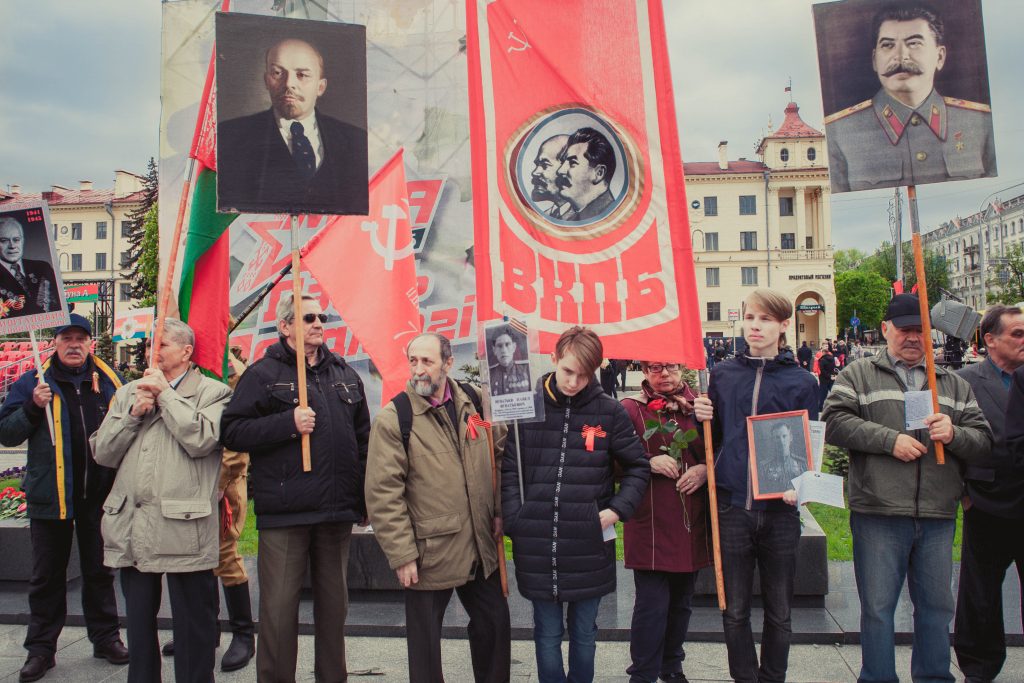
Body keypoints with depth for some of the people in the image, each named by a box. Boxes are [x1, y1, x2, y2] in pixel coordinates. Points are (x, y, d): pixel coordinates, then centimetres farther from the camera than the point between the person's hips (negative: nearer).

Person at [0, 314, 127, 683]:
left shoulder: (108, 380, 5)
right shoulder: (34, 382, 1)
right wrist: (33, 407, -17)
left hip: (98, 495, 1)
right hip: (50, 494, -1)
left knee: (99, 570, 13)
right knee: (47, 575, 9)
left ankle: (106, 638, 24)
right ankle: (41, 648, 20)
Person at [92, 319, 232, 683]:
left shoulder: (212, 392, 0)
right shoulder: (128, 393, 17)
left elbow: (200, 440, -18)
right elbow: (103, 452, 11)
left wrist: (165, 394, -8)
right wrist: (134, 414, -3)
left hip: (183, 527, -5)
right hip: (132, 527, 5)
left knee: (192, 623, 4)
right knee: (139, 622, 17)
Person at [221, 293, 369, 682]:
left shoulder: (344, 374, 14)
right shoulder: (264, 373, -1)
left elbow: (362, 438, 18)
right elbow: (232, 432, -8)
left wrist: (364, 498, 14)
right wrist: (288, 424, -17)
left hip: (338, 511, 5)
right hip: (284, 513, -4)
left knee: (334, 605, 14)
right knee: (279, 609, 1)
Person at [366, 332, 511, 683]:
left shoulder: (474, 401, 3)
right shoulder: (394, 418, -11)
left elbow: (498, 456, 14)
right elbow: (383, 493, -13)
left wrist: (498, 510, 6)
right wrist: (401, 554, -15)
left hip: (480, 548, 5)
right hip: (429, 552, -4)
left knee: (495, 623, 18)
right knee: (425, 641, 11)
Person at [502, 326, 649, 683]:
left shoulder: (610, 411, -2)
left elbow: (638, 467, 5)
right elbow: (509, 470, 1)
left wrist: (617, 510, -7)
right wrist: (515, 521, -8)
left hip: (589, 544, 0)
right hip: (536, 544, 0)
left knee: (584, 633, 16)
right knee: (547, 634, 13)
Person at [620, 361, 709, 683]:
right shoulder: (630, 408, -3)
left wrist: (705, 468, -8)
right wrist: (649, 462, -19)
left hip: (692, 523, 4)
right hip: (650, 525, -4)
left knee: (681, 602, 16)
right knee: (652, 604, -4)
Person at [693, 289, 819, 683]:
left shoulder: (801, 382, 2)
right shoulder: (722, 374, 6)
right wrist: (704, 419, -9)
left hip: (779, 510, -1)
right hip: (731, 507, 1)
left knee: (779, 613, 12)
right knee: (735, 611, 10)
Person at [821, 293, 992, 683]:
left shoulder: (954, 385, 16)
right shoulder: (859, 376, 5)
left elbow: (984, 443, 10)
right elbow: (835, 423, -9)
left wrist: (954, 434, -10)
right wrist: (890, 439, -16)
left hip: (938, 518, 4)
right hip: (878, 516, -3)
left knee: (936, 606, 15)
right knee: (877, 608, 5)